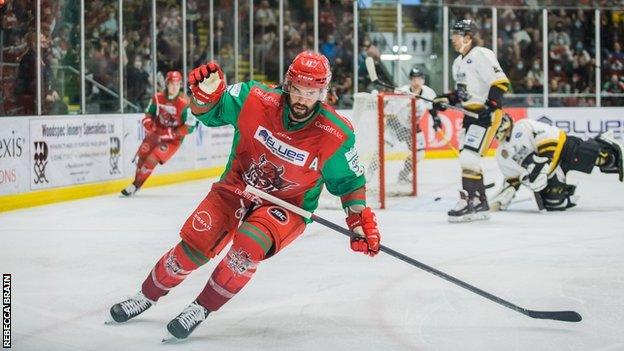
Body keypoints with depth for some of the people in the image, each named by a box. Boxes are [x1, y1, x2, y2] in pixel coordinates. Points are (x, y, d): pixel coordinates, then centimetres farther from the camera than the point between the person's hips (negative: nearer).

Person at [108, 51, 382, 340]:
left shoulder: (336, 136, -20)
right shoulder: (256, 100, -19)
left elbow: (350, 181, -3)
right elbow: (208, 112, -6)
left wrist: (361, 222, -10)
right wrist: (205, 94, -29)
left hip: (287, 206, -2)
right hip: (236, 188, 2)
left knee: (248, 245, -30)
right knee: (195, 244, -9)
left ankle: (202, 309, -11)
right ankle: (147, 295, 18)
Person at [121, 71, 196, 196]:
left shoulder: (184, 103, -22)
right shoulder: (158, 98, -5)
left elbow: (190, 126, -20)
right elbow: (149, 113, 11)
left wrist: (172, 133, -23)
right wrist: (148, 123, -10)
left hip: (173, 139, -5)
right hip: (157, 133, 5)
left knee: (152, 160, -16)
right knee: (141, 155, 0)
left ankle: (135, 186, -2)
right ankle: (137, 179, 26)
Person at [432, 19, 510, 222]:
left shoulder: (482, 55, -13)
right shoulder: (458, 63, 17)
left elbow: (500, 82, -19)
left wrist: (491, 105, -27)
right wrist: (445, 100, 10)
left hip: (487, 114, -10)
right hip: (470, 114, 10)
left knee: (469, 157, -16)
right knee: (467, 158, 9)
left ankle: (469, 203, -14)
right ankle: (480, 204, 17)